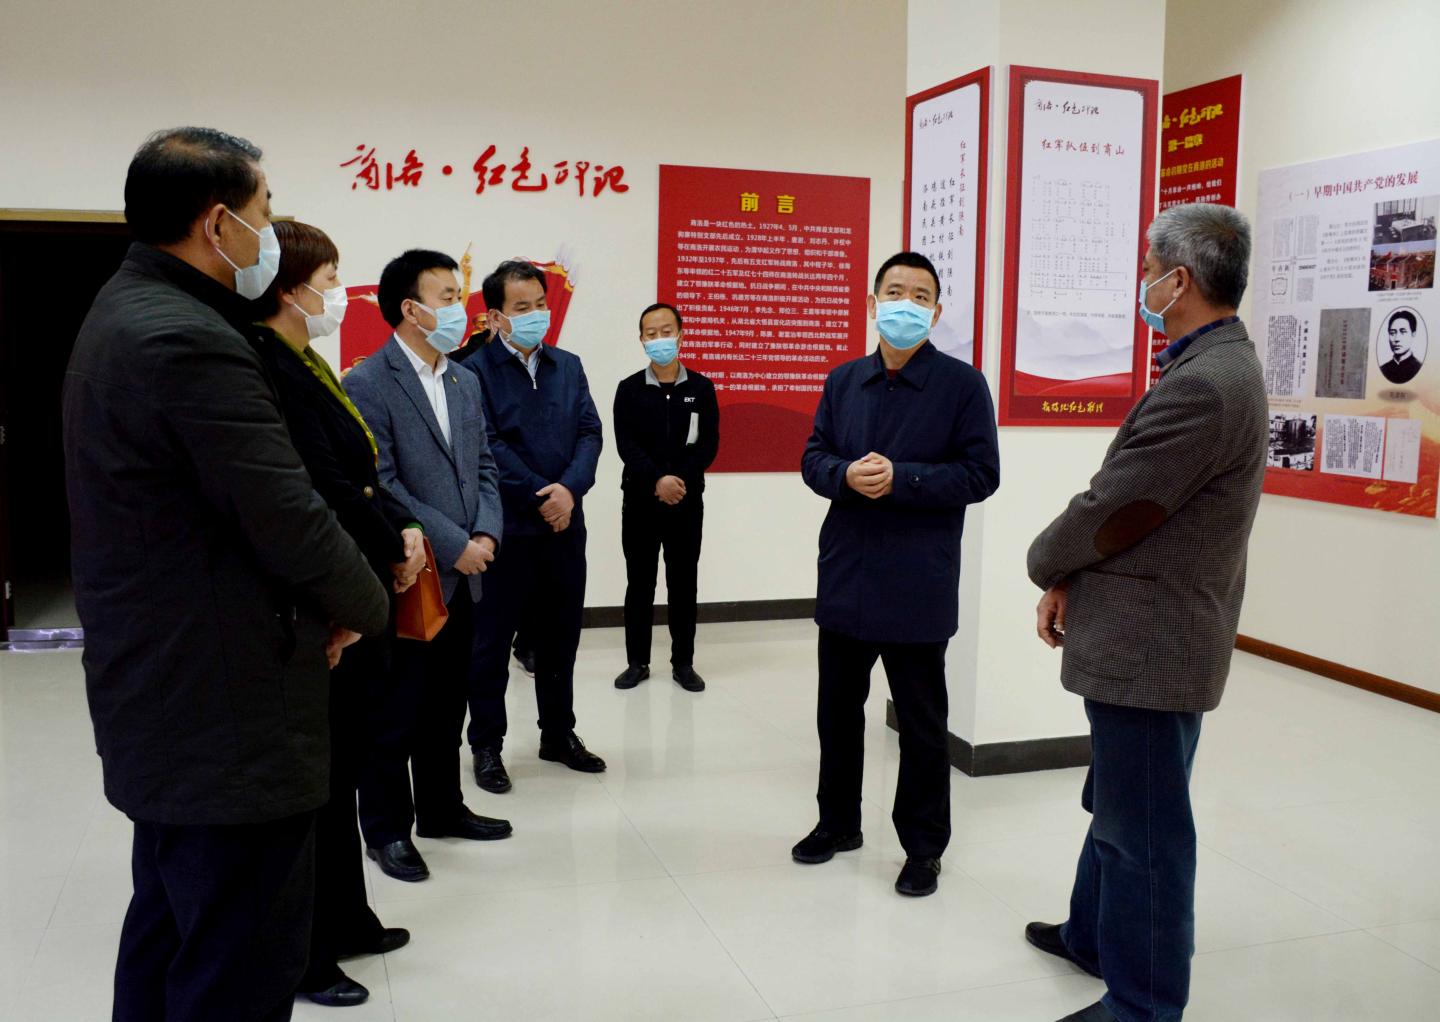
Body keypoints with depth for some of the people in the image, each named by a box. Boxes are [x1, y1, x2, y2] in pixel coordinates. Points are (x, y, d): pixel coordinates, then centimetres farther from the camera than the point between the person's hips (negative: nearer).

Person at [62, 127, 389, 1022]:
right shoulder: (194, 344, -22)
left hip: (160, 696, 11)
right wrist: (364, 605, -3)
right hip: (229, 713, -11)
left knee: (169, 933, 23)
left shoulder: (123, 313, 11)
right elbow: (292, 524, -23)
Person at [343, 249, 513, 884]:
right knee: (395, 711, 5)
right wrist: (454, 546, -16)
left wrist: (486, 534, -4)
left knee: (446, 706, 17)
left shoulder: (464, 383, 12)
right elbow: (381, 485, -16)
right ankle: (386, 829, 19)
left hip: (461, 576, 7)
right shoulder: (368, 384, -11)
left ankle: (441, 809, 31)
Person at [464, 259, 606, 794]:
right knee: (492, 641, 5)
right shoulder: (475, 370, -7)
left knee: (561, 635, 15)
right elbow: (488, 445, -14)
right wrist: (539, 495, -16)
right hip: (507, 528, -5)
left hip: (564, 525, 6)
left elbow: (589, 432, 3)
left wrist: (570, 489, -13)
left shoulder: (568, 366, 11)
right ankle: (486, 745, 18)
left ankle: (559, 734, 30)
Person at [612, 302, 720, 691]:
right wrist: (657, 480, -20)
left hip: (687, 501, 0)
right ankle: (637, 661, 16)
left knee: (683, 583, 6)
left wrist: (682, 481, -15)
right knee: (639, 583, 6)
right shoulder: (629, 389, 2)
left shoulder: (701, 388, 4)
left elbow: (709, 443, -3)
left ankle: (683, 662, 15)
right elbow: (625, 444, -7)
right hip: (640, 500, 0)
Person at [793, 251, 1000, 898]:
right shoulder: (843, 382, 9)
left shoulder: (961, 384, -6)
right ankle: (838, 822, 36)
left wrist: (899, 478, -20)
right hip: (845, 577, 5)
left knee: (922, 723, 8)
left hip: (918, 585, -4)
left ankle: (923, 846, 24)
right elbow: (813, 458, 8)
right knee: (838, 710, 17)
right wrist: (846, 476, -14)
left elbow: (980, 474, -11)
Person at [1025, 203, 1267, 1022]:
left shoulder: (1205, 384, -25)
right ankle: (1096, 934, 43)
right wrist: (1073, 580, 2)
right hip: (1149, 633, 10)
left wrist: (1047, 564, -2)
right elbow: (1122, 499, 10)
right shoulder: (1218, 365, 9)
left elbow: (1112, 509, -21)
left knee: (1145, 828, 4)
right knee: (1117, 805, 24)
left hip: (1150, 644, -10)